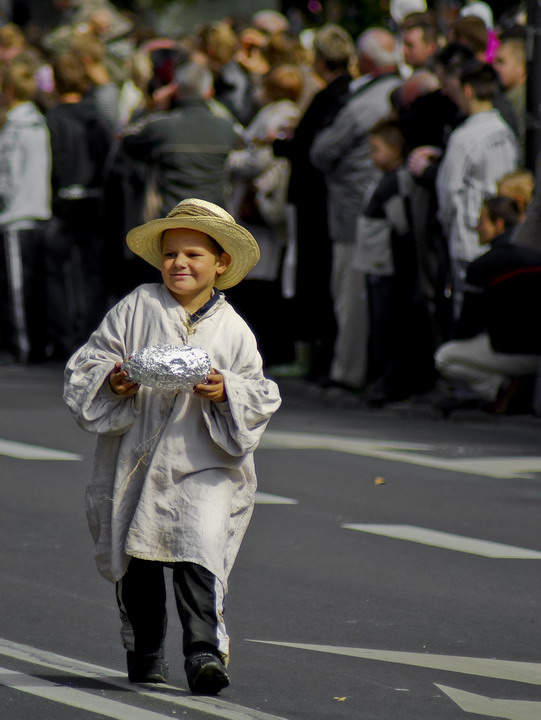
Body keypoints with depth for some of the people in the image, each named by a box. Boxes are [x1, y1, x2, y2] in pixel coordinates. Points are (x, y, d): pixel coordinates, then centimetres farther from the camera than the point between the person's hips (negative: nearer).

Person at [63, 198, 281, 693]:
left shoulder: (233, 330, 3)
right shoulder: (137, 308, 3)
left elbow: (260, 396, 4)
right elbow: (89, 361, 5)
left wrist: (227, 393, -15)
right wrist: (111, 379, -14)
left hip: (203, 463, -2)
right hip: (137, 458, 2)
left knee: (200, 551, -18)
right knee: (137, 562, 9)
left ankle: (206, 651, -18)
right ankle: (144, 653, 25)